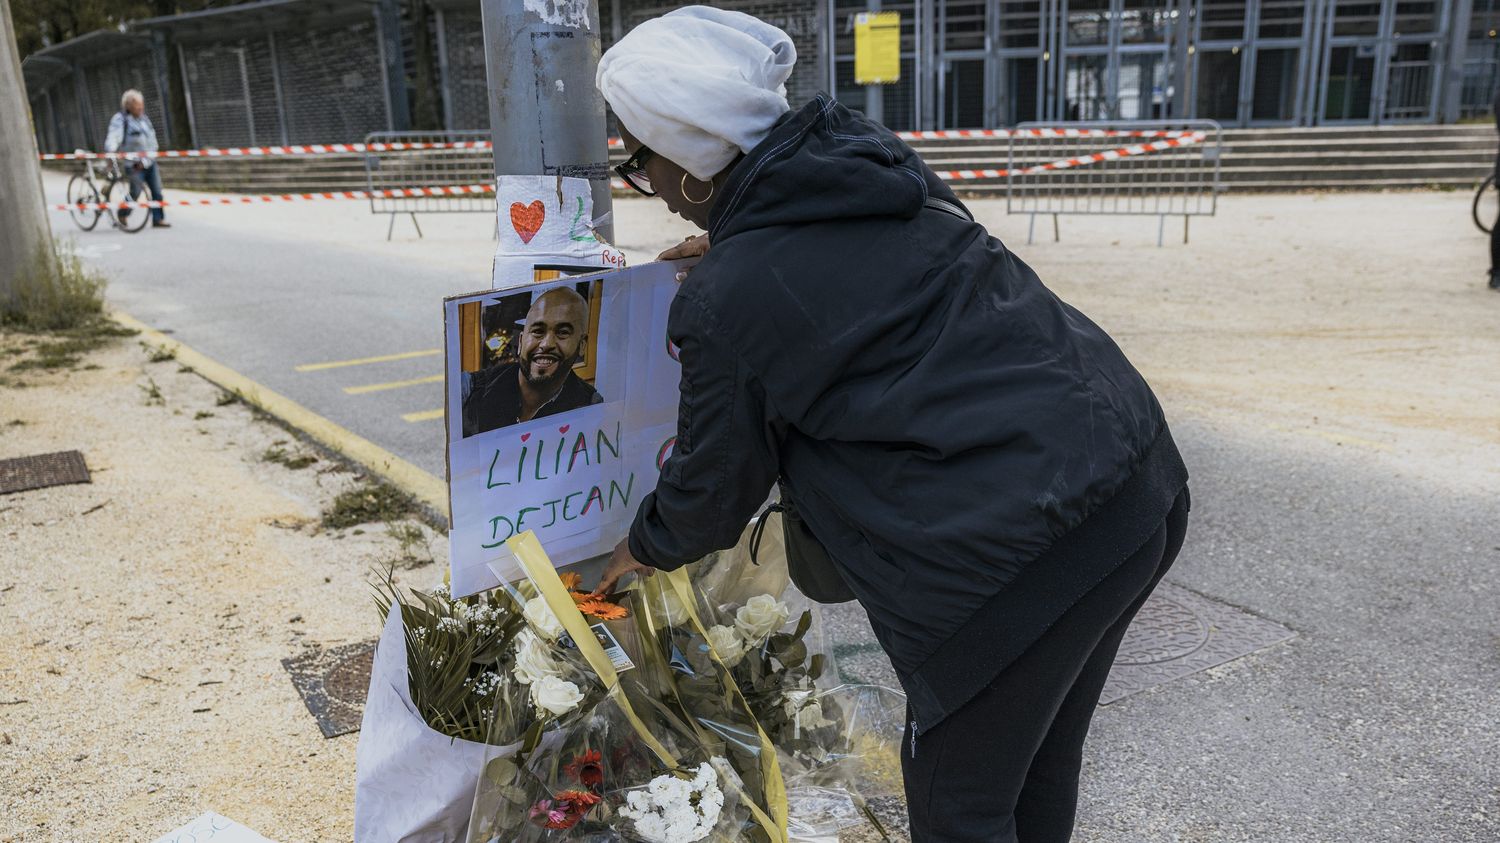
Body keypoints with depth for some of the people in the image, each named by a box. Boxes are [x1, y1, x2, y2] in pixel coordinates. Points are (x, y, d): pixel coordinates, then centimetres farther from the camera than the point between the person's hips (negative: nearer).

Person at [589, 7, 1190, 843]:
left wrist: (644, 547, 23)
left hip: (1019, 560, -8)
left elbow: (713, 491, 2)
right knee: (1042, 757, 27)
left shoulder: (730, 302, -14)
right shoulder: (878, 156, 7)